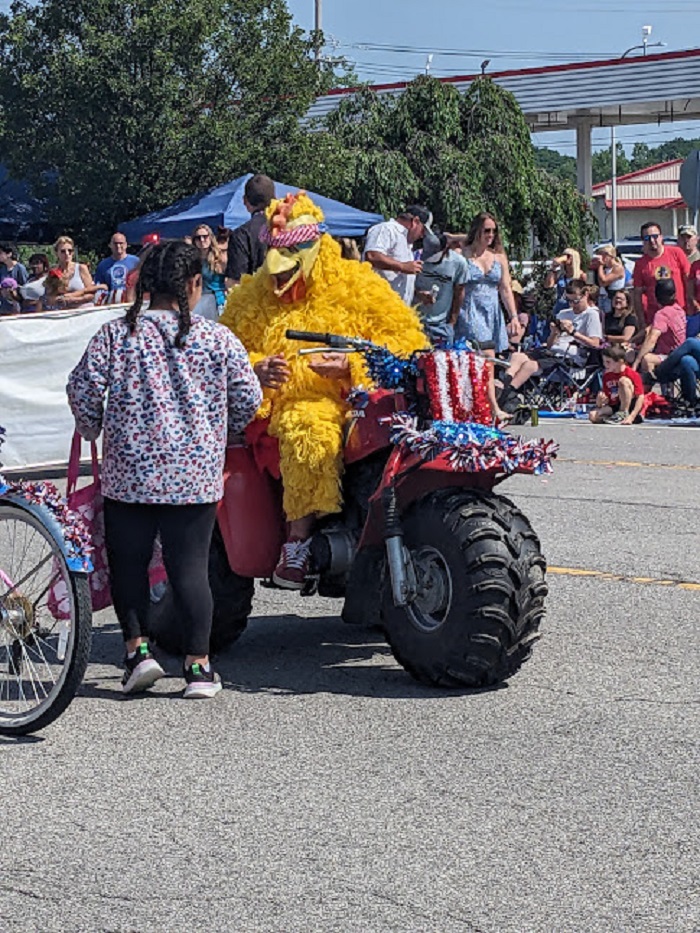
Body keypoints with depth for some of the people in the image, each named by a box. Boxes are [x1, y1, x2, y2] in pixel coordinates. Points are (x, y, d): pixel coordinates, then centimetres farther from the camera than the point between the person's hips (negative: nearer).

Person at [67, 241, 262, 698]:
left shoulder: (115, 334, -1)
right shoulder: (217, 339, -1)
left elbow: (82, 389, -2)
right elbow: (249, 398, 3)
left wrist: (93, 430, 17)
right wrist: (220, 433, 22)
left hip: (129, 471, 0)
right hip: (196, 473, 0)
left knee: (128, 561, 14)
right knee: (191, 565, 3)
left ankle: (137, 647, 7)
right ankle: (199, 665, 3)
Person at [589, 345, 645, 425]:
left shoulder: (633, 374, -12)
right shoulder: (606, 376, 6)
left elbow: (641, 397, -19)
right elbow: (606, 399, 11)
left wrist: (631, 417, -30)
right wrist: (599, 401, -16)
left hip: (630, 408, -4)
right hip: (614, 407, 4)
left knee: (623, 380, -28)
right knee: (592, 416, -25)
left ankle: (623, 415, -23)